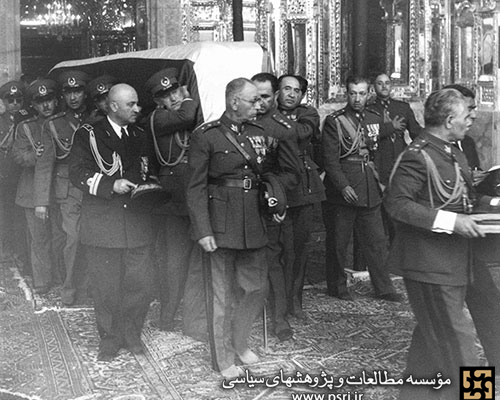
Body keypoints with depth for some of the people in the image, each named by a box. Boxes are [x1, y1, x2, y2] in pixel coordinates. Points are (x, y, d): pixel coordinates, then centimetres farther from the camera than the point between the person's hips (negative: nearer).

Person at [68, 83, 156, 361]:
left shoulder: (140, 136, 15)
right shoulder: (89, 134, 0)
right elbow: (77, 172, -8)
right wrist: (111, 185, -19)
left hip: (137, 222, 4)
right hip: (102, 222, -3)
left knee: (141, 284, 2)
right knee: (106, 286, 2)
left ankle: (132, 333, 22)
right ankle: (109, 338, 19)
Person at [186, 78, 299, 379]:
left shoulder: (260, 133, 9)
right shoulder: (206, 136, -8)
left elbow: (288, 172, 21)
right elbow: (196, 187, -10)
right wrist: (203, 230, -16)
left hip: (254, 224, 6)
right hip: (221, 225, -5)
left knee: (257, 287, 13)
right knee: (222, 294, 4)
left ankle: (239, 342, 35)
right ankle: (223, 359, 19)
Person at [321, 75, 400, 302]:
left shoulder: (375, 119, 11)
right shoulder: (334, 121, -6)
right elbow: (330, 159, -11)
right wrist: (343, 186, -20)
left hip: (370, 191, 5)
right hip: (342, 192, -4)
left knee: (376, 240, 7)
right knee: (338, 242, 5)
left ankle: (383, 288, 15)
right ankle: (337, 286, 19)